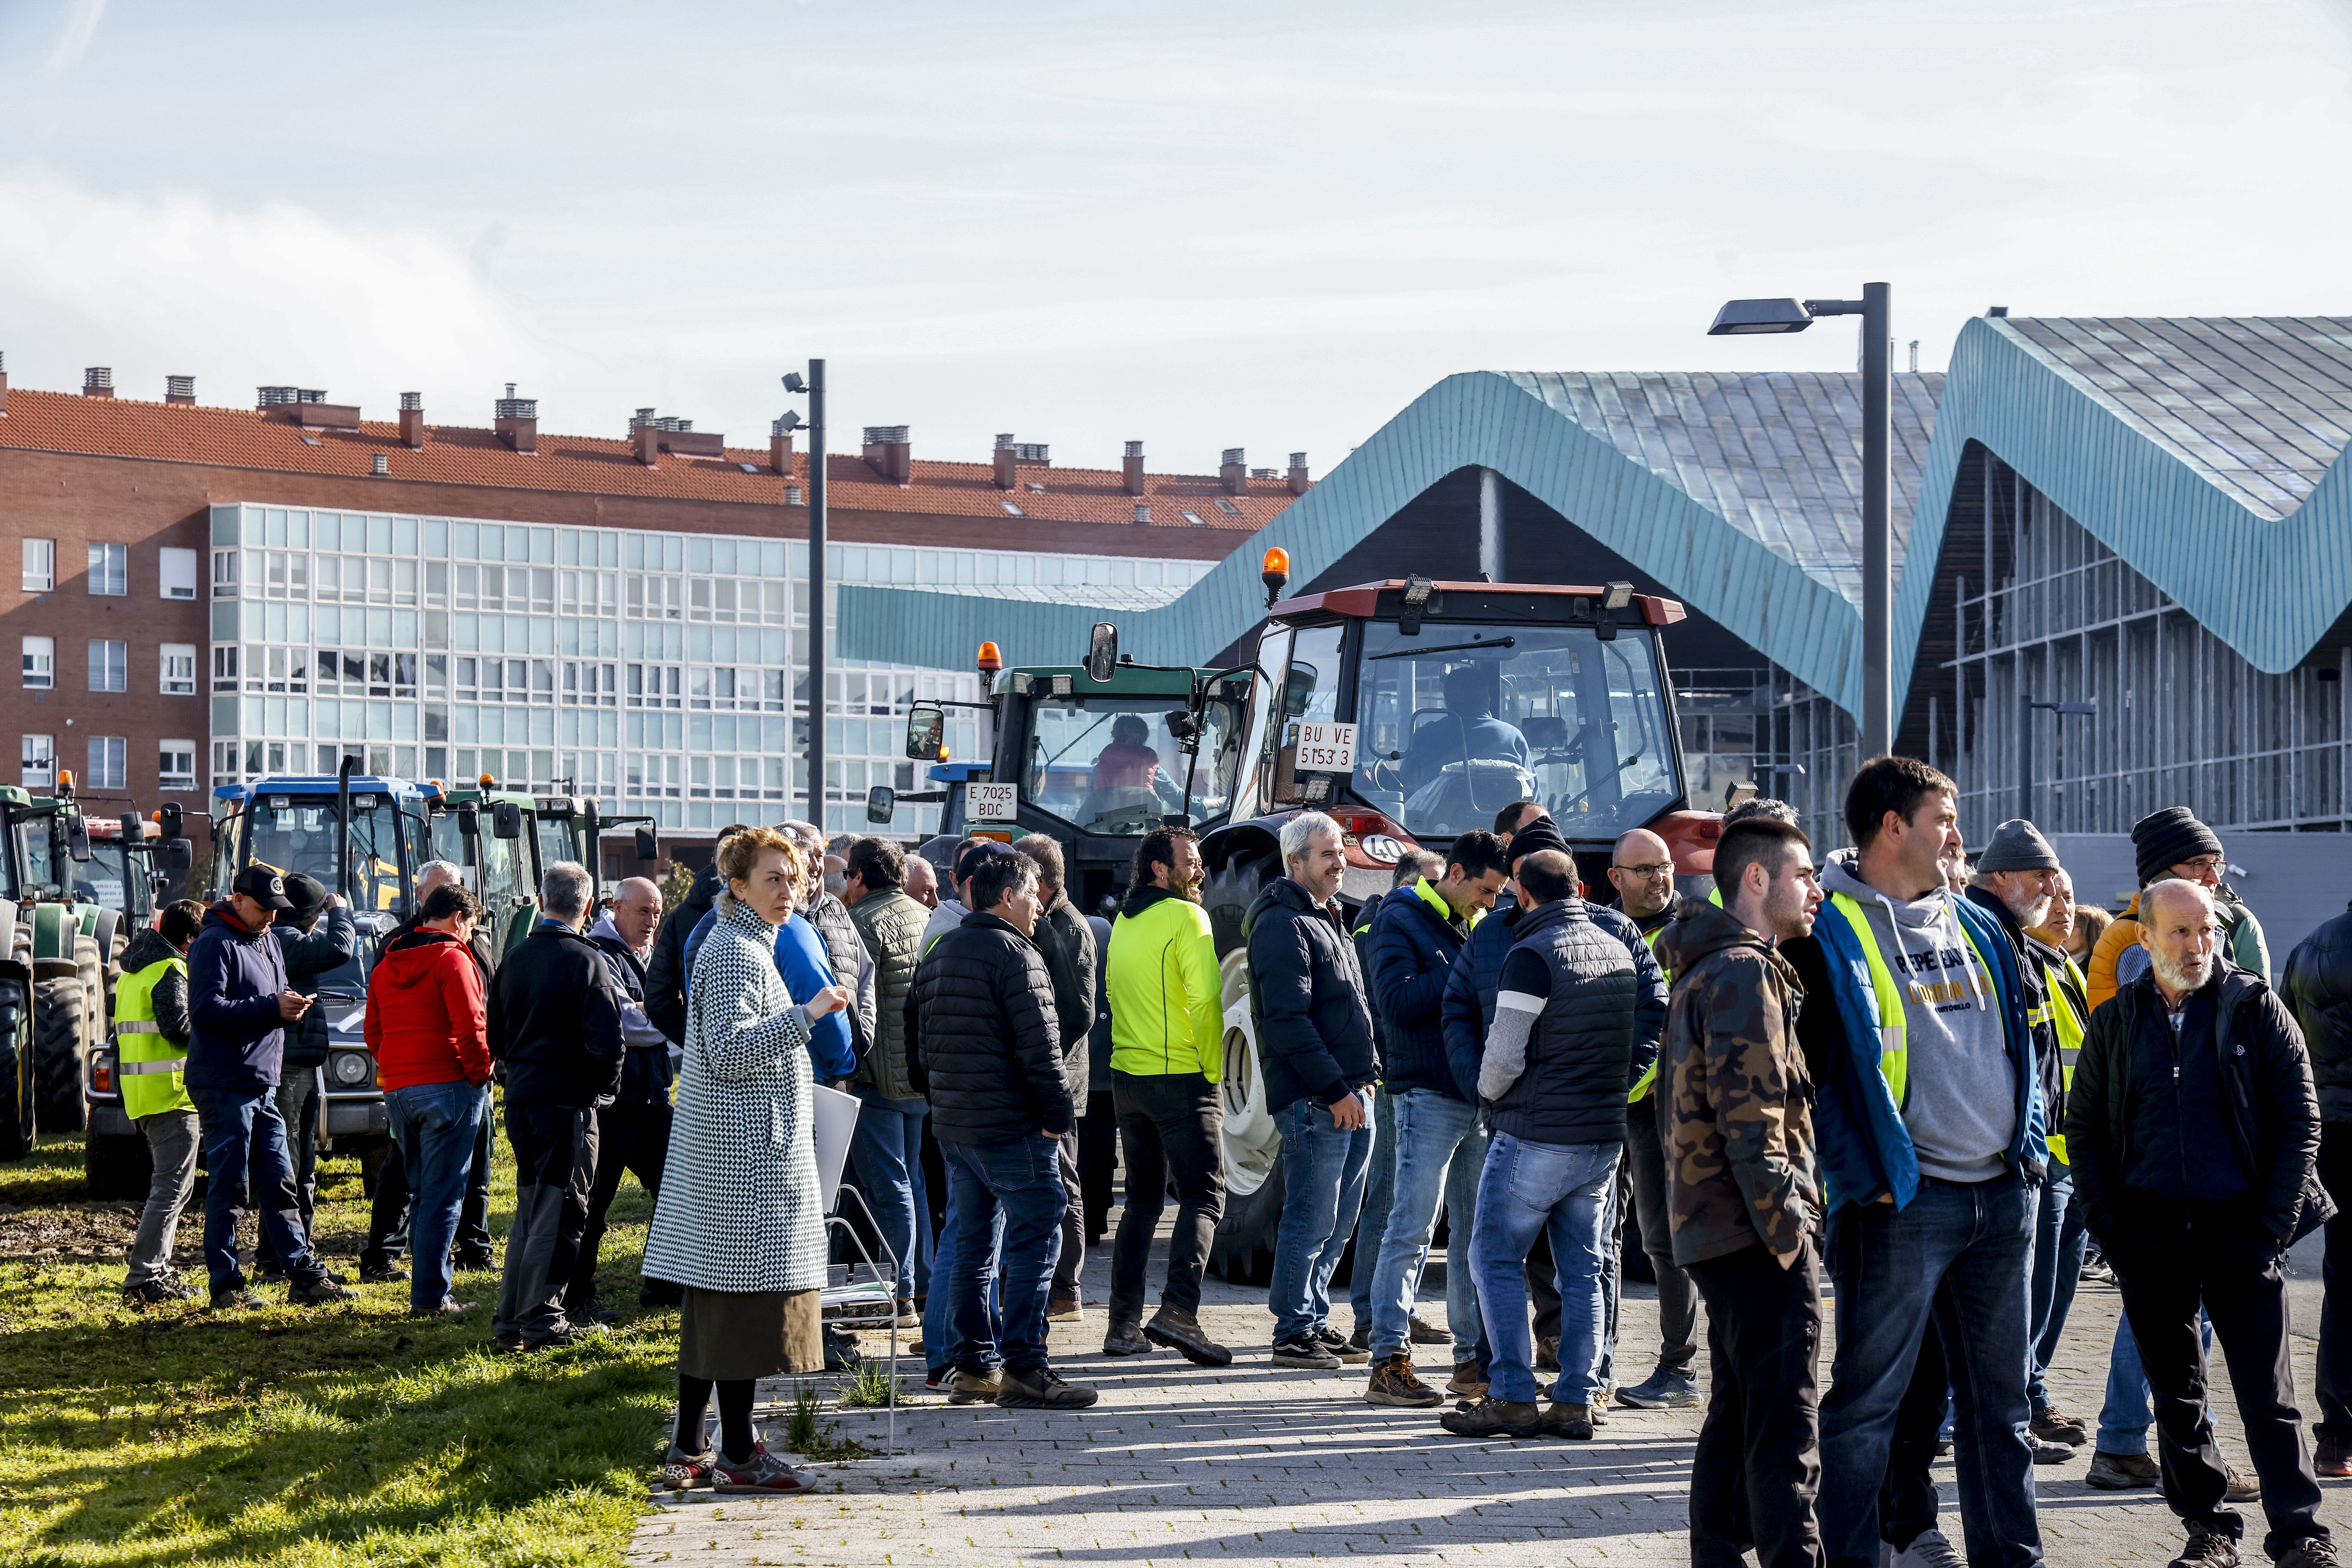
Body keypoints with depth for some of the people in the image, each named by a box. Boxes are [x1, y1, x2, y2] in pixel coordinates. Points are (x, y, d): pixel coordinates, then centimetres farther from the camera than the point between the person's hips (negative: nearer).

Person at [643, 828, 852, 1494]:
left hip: (730, 1149, 11)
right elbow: (730, 1052, -21)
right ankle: (738, 1457, -3)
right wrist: (807, 1012, -21)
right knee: (744, 1295, -7)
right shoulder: (736, 952, -14)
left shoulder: (745, 945, 19)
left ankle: (689, 1448, 15)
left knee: (711, 1300, 11)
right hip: (746, 1151, -11)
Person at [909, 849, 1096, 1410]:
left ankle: (975, 1366, 15)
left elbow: (925, 1044, 21)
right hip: (1011, 1127, -9)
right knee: (1034, 1241, -6)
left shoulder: (938, 955, 16)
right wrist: (1057, 1114, -11)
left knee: (973, 1245, 13)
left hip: (953, 1127, 9)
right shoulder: (1015, 954, -12)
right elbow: (1039, 1045, -17)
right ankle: (1023, 1369, -9)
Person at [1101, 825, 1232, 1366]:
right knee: (1203, 1197, -6)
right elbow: (1206, 998, -16)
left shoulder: (1124, 921, 14)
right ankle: (1178, 1310, -23)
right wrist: (1212, 1068, -8)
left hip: (1127, 1076, 8)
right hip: (1181, 1078, -8)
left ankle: (1124, 1325, 12)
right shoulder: (1185, 916, -11)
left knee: (1142, 1200, 14)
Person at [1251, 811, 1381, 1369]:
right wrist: (1333, 1089, -21)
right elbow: (1288, 1020, -19)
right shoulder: (1282, 925, -12)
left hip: (1352, 1095, 10)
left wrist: (1368, 1072, 18)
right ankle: (1294, 1333, 1)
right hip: (1314, 1100, -9)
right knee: (1312, 1220, -6)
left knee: (1339, 1219, 13)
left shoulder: (1328, 919, 20)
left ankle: (1313, 1317, 23)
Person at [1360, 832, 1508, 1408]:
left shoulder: (1476, 926, 17)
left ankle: (1475, 1356, 19)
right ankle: (1388, 1364, -6)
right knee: (1411, 1229, -8)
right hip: (1427, 1095, -8)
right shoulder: (1399, 921, -5)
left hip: (1480, 1095, 8)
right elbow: (1399, 1002, -17)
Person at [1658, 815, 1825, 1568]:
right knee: (1785, 1433, -10)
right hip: (1755, 1228, -10)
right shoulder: (1745, 973, -13)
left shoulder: (1703, 971, 19)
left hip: (1713, 1227, 10)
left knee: (1736, 1419, 15)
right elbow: (1752, 1123, -20)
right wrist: (1788, 1231, -18)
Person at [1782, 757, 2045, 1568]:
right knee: (1869, 1395, -3)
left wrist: (2029, 1144, 10)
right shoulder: (1827, 930, -7)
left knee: (2000, 1393, 13)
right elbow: (1806, 1068, -11)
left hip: (2002, 1193, 7)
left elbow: (2017, 1039, 22)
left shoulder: (1976, 927, 16)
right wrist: (1866, 1179, -15)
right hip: (1904, 1199, -7)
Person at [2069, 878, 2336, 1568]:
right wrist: (2109, 1227, 0)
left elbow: (2300, 1121, 0)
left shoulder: (2257, 1009, 0)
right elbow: (2083, 1128, 10)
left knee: (2268, 1396, -3)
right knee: (2175, 1394, 10)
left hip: (2241, 1235, -3)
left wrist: (2274, 1226, -8)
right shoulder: (2116, 1022, 7)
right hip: (2150, 1239, 3)